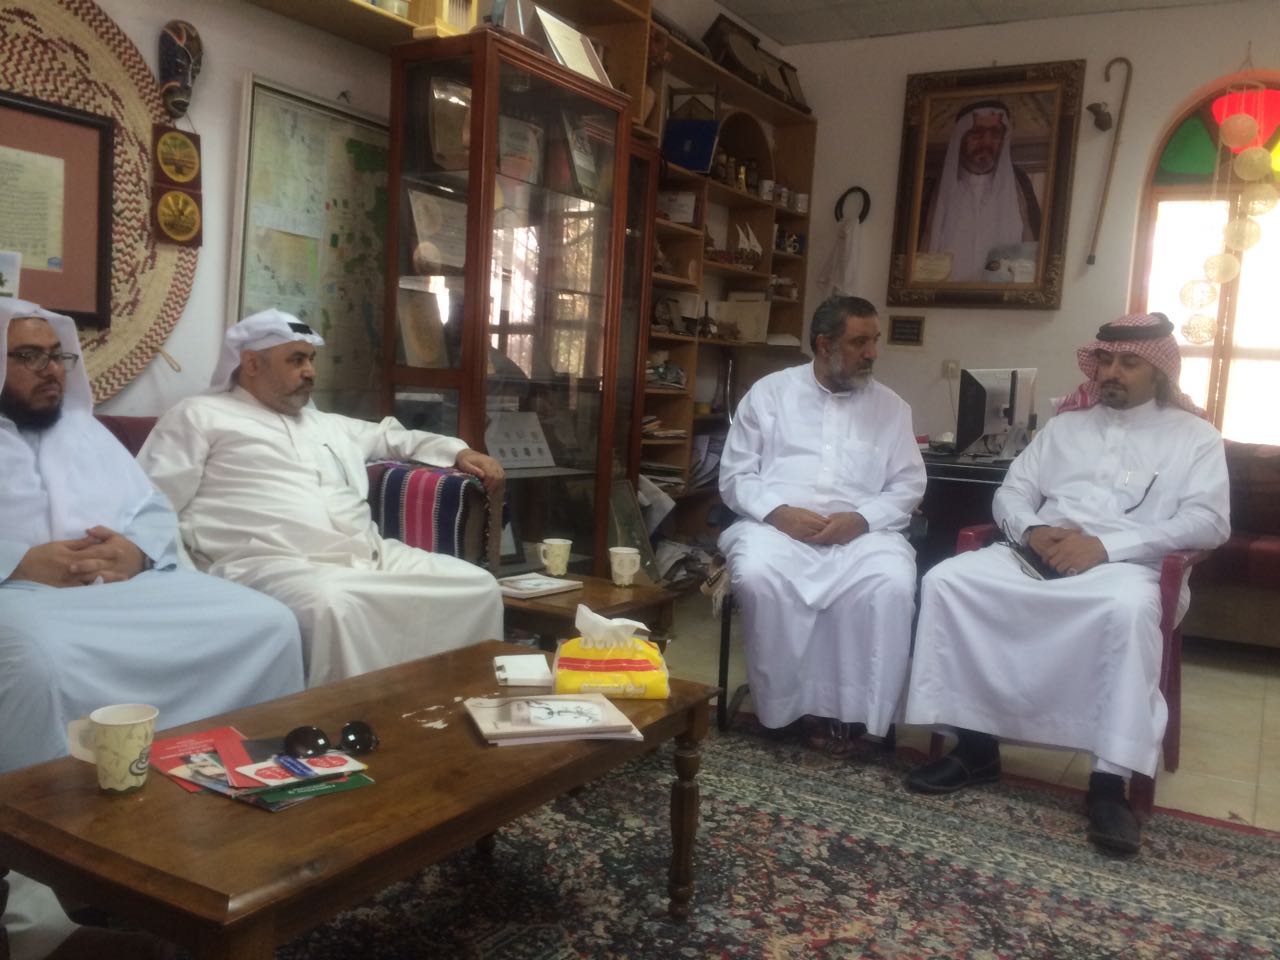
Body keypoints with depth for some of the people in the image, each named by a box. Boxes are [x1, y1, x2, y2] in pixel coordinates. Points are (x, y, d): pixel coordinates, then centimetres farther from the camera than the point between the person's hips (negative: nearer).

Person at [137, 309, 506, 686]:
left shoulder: (325, 423, 31)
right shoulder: (198, 416, 12)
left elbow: (395, 438, 42)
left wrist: (459, 452, 26)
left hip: (374, 557, 7)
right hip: (277, 565, -6)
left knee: (476, 586, -10)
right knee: (333, 607, -41)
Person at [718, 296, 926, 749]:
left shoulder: (891, 406, 14)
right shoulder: (769, 392, 9)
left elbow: (909, 484, 8)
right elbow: (736, 474, 5)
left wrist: (862, 518, -12)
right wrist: (777, 511, -14)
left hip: (860, 531, 1)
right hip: (778, 525, -1)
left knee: (893, 584, -30)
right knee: (756, 575, -34)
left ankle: (857, 710, -14)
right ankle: (786, 704, -15)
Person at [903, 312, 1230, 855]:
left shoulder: (1194, 436, 12)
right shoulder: (1065, 424, 23)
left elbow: (1208, 522, -4)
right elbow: (1011, 492, 16)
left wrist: (1107, 546, -16)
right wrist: (1032, 532, -9)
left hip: (1124, 564, -4)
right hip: (1038, 557, 4)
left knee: (1129, 607, -40)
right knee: (946, 580, -21)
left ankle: (1110, 781, -30)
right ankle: (976, 743, -14)